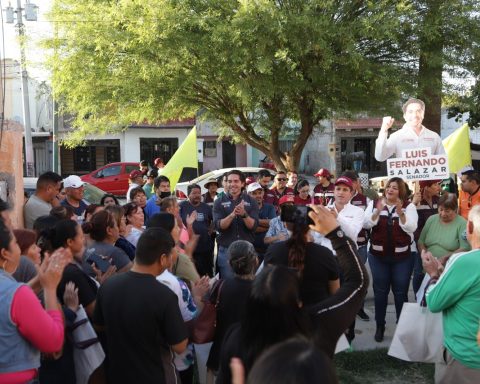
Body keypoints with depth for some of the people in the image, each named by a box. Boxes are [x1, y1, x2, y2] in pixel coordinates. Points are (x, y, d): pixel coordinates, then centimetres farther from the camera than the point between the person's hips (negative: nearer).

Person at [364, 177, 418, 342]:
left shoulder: (408, 206, -1)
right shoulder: (374, 203, 2)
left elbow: (411, 228, -13)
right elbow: (366, 224, -9)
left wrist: (400, 212, -27)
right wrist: (378, 211, -24)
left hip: (402, 256, -1)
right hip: (378, 255, 1)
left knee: (400, 292, 5)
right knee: (380, 291, 8)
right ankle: (380, 326, 20)